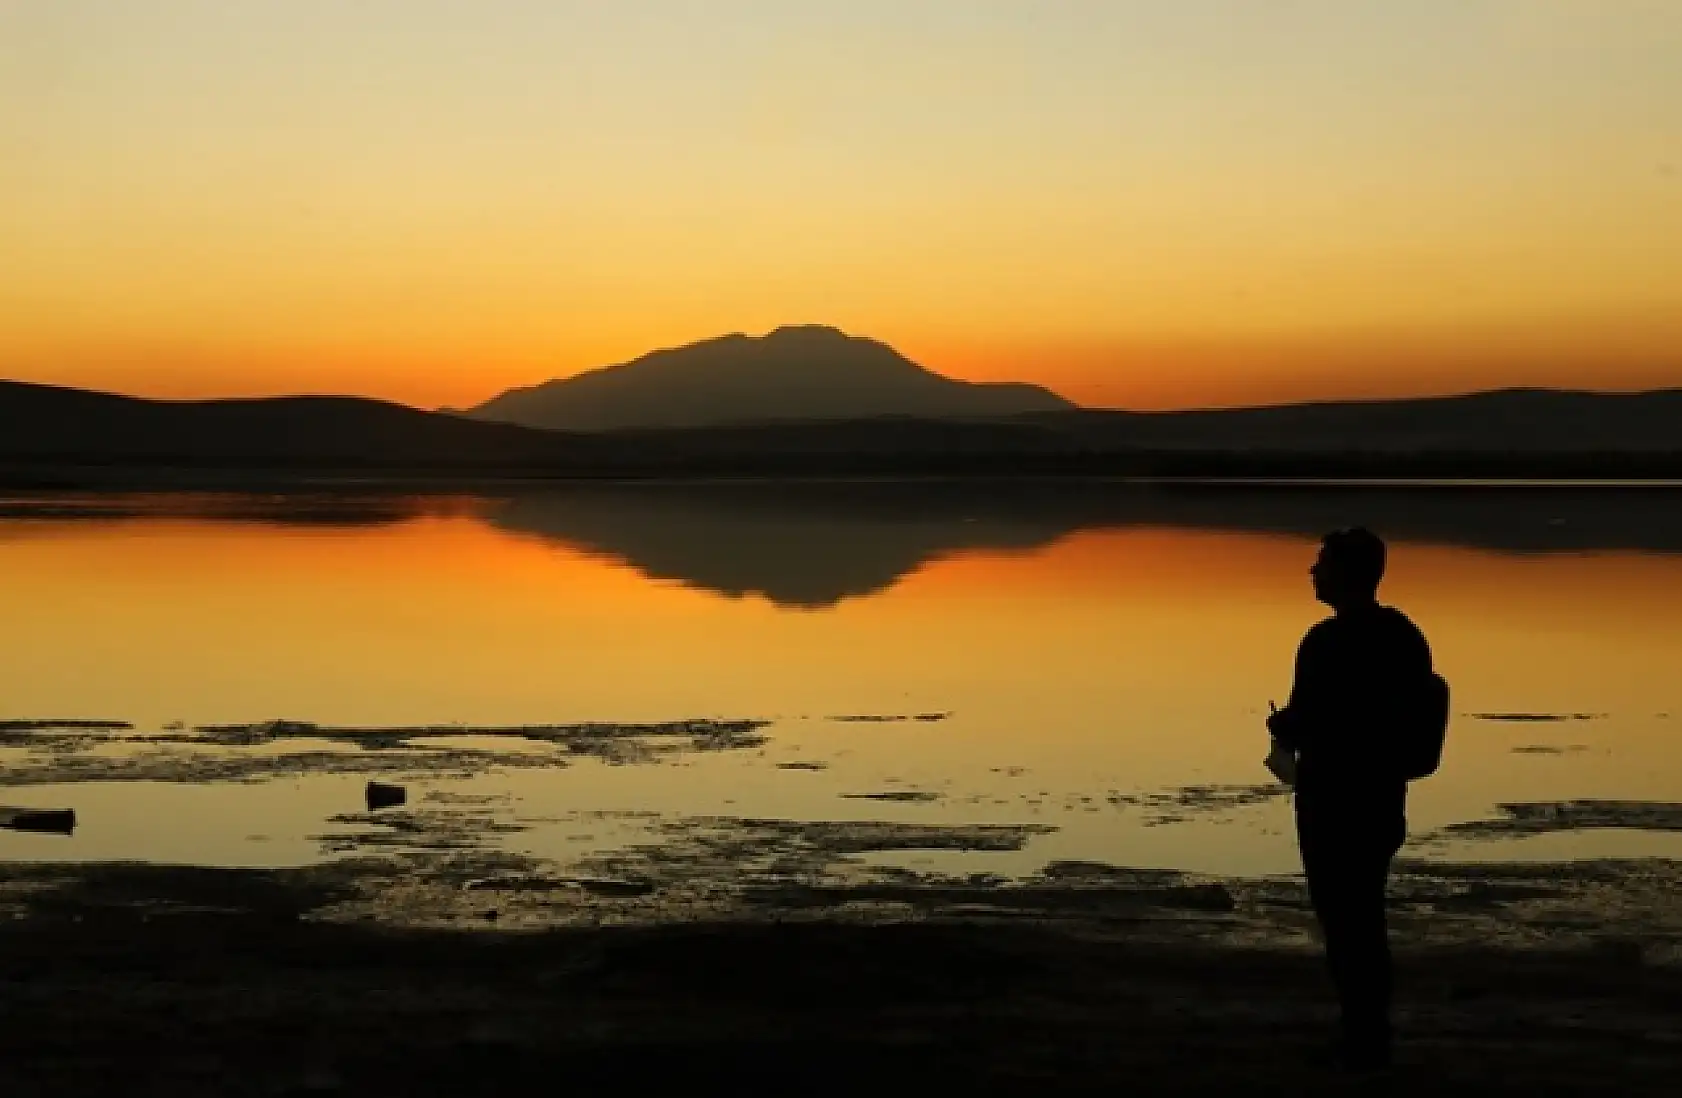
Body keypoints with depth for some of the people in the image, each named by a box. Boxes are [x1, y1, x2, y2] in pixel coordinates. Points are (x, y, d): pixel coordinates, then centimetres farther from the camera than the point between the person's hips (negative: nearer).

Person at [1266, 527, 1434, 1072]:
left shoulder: (1328, 642, -19)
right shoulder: (1405, 636, 7)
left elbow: (1301, 722, -22)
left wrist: (1279, 726, 2)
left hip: (1335, 802, -8)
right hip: (1383, 796, 8)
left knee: (1342, 919, 1)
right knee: (1365, 917, 16)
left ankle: (1360, 1041, 5)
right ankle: (1373, 1037, 22)